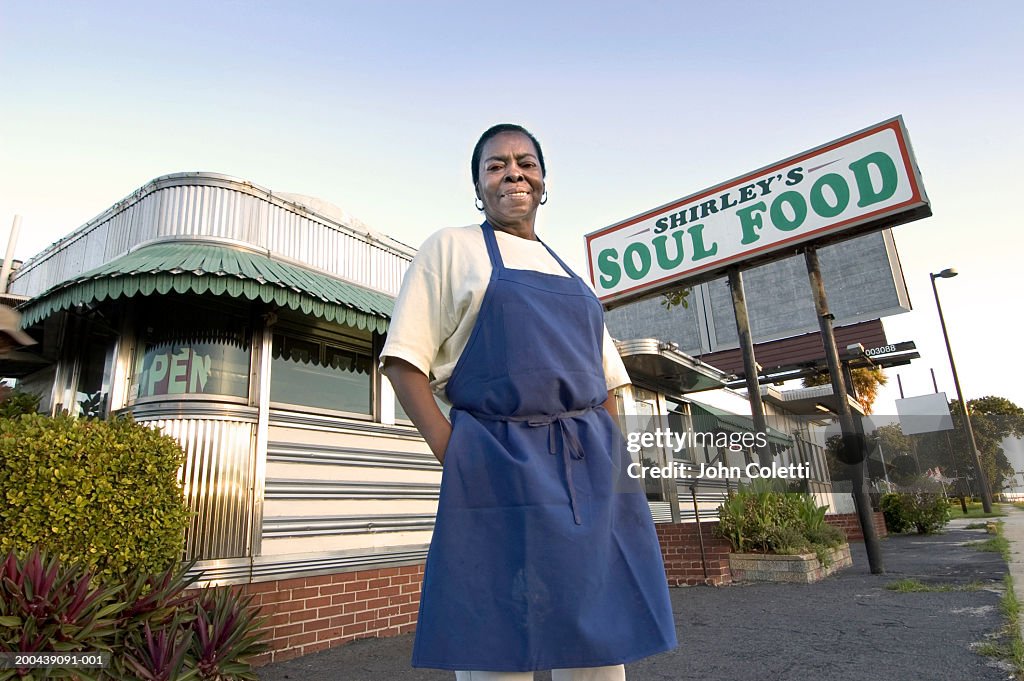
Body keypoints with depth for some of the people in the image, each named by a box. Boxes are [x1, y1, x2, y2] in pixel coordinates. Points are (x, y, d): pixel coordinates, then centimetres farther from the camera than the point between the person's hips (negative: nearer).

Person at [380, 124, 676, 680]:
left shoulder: (570, 274, 22)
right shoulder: (452, 247, 7)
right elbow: (404, 361, -1)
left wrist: (608, 456, 7)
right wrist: (452, 453, -12)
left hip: (590, 470, 5)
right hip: (498, 468, -4)